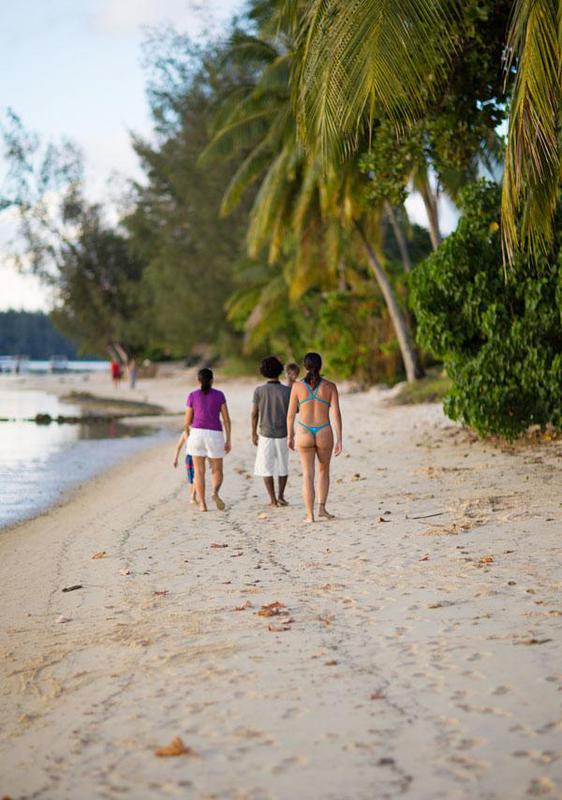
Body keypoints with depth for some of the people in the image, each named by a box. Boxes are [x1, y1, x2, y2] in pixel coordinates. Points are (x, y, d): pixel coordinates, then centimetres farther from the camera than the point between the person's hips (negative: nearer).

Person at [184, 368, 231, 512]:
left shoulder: (192, 396, 1)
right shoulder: (219, 395, 1)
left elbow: (187, 421, 4)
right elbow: (226, 419, -2)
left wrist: (188, 435, 23)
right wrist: (228, 441, 0)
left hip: (197, 434, 0)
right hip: (215, 436, 0)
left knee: (199, 471, 6)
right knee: (217, 471, 9)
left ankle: (202, 504, -3)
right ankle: (215, 493, -20)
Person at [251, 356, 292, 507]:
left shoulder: (259, 390, -7)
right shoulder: (287, 391, -6)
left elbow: (254, 414, -3)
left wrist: (254, 433, 9)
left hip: (266, 434, -1)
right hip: (283, 434, 1)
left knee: (266, 468, 7)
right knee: (283, 467, 18)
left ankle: (273, 500, 3)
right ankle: (281, 496, 13)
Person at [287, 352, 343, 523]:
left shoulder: (298, 386, -2)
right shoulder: (330, 386, -2)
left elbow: (291, 414, 2)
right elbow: (336, 414, -7)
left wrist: (290, 436, 15)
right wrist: (339, 440, -4)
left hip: (304, 433, 0)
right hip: (324, 433, 0)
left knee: (308, 474, 6)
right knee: (323, 470, 22)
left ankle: (310, 514, 1)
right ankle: (322, 508, 16)